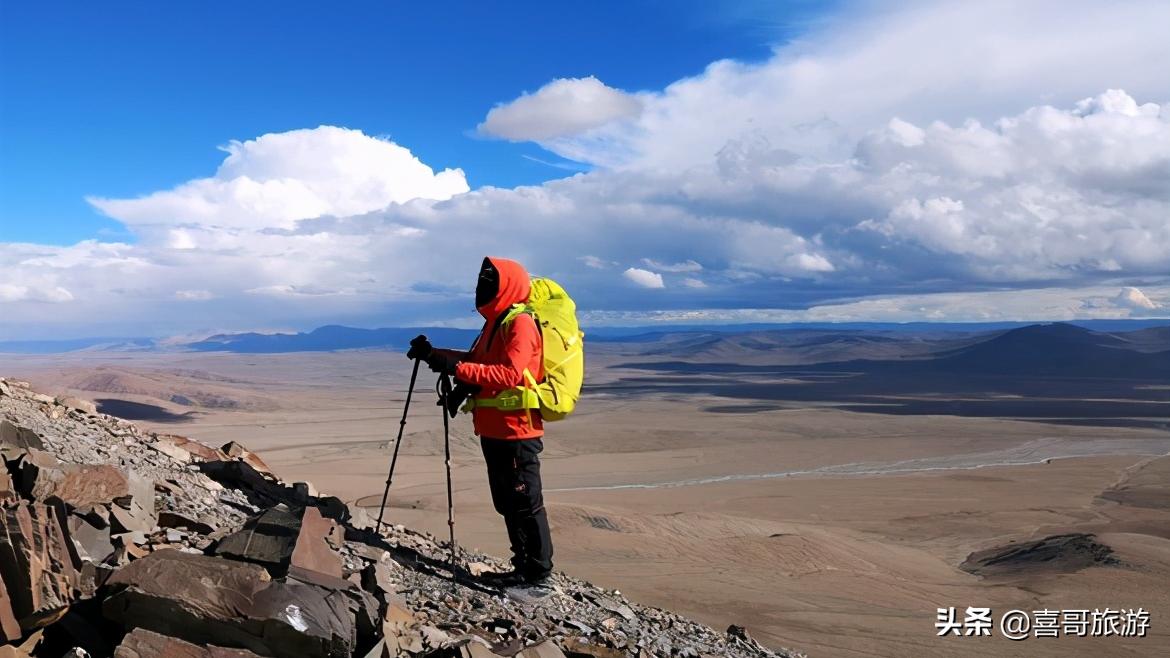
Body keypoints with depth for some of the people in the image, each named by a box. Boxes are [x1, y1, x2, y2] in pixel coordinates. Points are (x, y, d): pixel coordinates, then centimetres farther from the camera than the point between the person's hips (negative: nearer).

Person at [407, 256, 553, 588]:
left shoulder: (521, 324, -14)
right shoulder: (496, 323, 17)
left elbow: (510, 374, -26)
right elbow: (478, 360, 23)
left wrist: (457, 368, -29)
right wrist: (434, 354, 13)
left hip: (516, 432, -10)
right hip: (495, 430, 10)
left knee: (525, 504, -3)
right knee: (507, 503, 15)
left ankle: (537, 573, 5)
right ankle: (523, 567, 24)